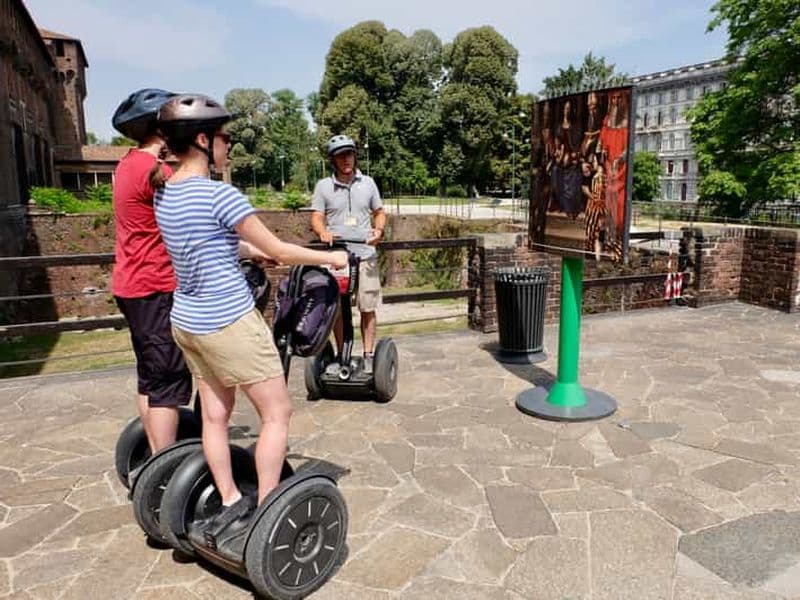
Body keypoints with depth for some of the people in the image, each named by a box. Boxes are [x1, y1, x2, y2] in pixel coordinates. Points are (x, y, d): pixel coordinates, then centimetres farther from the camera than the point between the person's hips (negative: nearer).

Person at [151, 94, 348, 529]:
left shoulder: (164, 193, 7)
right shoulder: (218, 194, -18)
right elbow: (279, 251, -12)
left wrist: (258, 253, 25)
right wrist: (331, 257, 1)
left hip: (186, 319, 9)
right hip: (228, 322, -9)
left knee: (214, 414, 16)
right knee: (276, 413, 4)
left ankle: (230, 502, 28)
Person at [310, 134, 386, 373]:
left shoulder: (367, 182, 8)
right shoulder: (323, 186, 3)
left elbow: (379, 212, 14)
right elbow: (316, 217, 1)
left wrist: (378, 229, -7)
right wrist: (323, 231, -21)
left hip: (365, 255, 1)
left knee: (368, 308, 2)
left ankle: (368, 356, 14)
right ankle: (341, 355, 20)